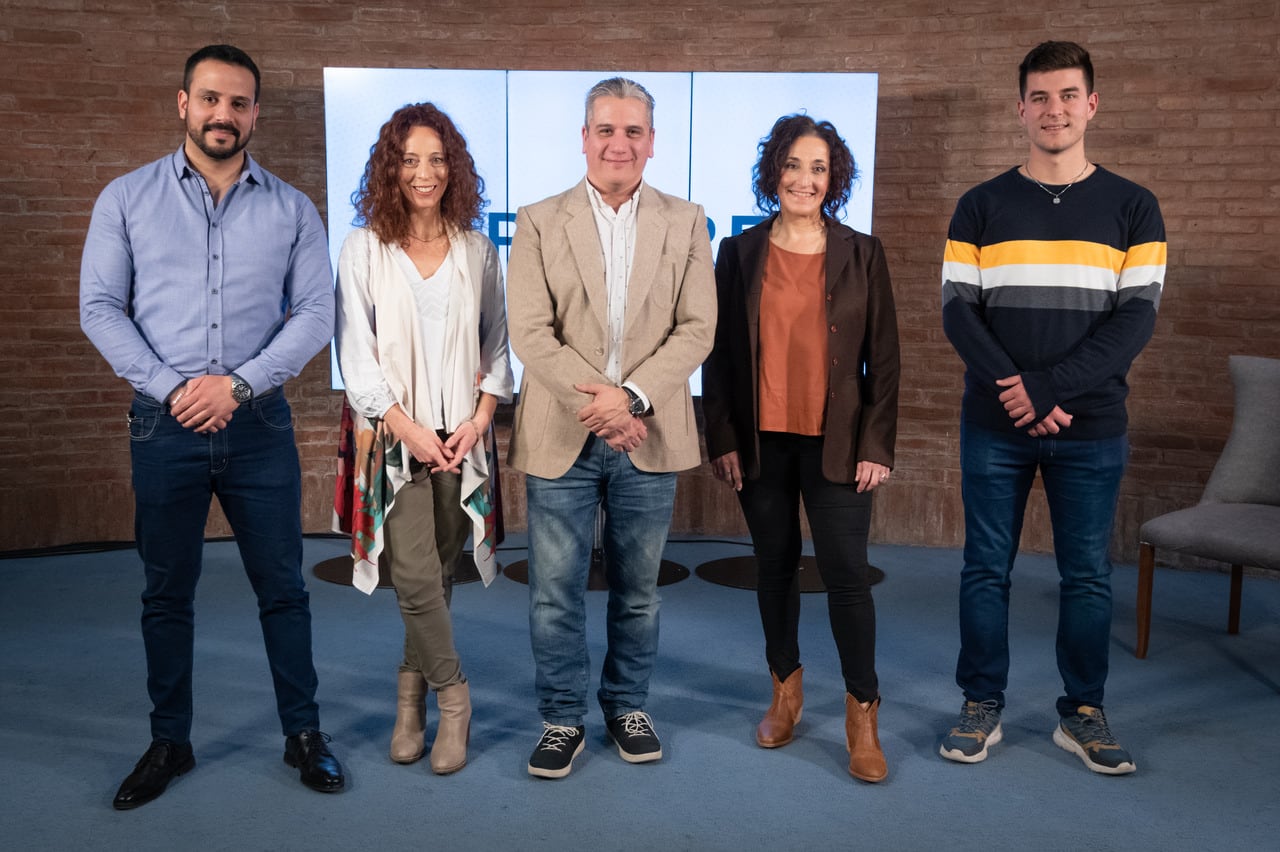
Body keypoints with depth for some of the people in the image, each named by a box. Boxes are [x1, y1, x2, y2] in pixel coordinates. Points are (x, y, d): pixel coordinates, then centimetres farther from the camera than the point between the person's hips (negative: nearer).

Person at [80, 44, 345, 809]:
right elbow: (100, 307, 0)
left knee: (282, 586, 6)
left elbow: (315, 312, -1)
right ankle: (169, 743, 25)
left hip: (259, 422, 0)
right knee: (167, 593, 10)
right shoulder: (127, 198, 4)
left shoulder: (292, 209, 5)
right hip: (165, 425, 0)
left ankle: (303, 732, 21)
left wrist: (237, 383, -12)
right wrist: (172, 388, -11)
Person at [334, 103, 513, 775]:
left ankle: (411, 697, 24)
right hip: (396, 435, -2)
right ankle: (452, 696, 8)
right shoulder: (364, 250, 1)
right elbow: (355, 353, -3)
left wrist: (479, 418, -4)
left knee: (441, 571, 7)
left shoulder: (476, 252, 8)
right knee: (415, 574, -10)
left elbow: (496, 346, 10)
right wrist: (408, 428, -10)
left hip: (460, 435, 3)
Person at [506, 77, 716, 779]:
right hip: (560, 437, -1)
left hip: (649, 438, 1)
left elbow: (697, 328, -2)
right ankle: (562, 718, 22)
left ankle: (627, 706, 32)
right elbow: (530, 332, -5)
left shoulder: (686, 222, 6)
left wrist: (631, 395, -15)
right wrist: (593, 402, -16)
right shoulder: (539, 222, 3)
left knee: (638, 589, 13)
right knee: (555, 591, 5)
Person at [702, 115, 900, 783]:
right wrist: (722, 439, 0)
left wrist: (877, 445, -4)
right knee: (775, 567, 12)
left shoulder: (861, 254, 3)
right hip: (761, 442, 2)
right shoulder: (739, 254, 5)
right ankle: (786, 689, 30)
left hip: (836, 443, -1)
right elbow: (718, 355, 5)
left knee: (846, 572, -5)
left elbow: (884, 358, 2)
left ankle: (862, 715, 9)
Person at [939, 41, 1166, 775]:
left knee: (1088, 576, 7)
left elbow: (1137, 317, -4)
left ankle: (1083, 713, 23)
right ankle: (982, 708, 20)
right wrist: (1017, 394, -14)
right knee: (987, 569, 6)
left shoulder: (1132, 207, 4)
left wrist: (1046, 387, -15)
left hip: (1093, 431, 0)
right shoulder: (982, 206, 5)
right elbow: (959, 311, -1)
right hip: (994, 429, 0)